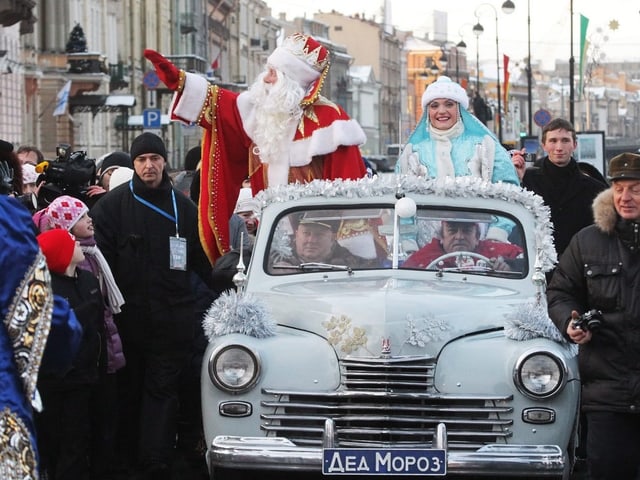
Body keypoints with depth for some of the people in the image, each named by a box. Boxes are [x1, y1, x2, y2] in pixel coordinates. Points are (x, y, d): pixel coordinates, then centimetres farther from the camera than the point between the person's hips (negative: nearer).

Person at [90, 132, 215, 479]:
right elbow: (99, 258, -4)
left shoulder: (183, 206, 10)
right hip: (128, 316, -1)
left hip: (173, 317, 1)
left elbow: (201, 258, 14)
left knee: (163, 390, -3)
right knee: (130, 391, 7)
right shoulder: (113, 205, 1)